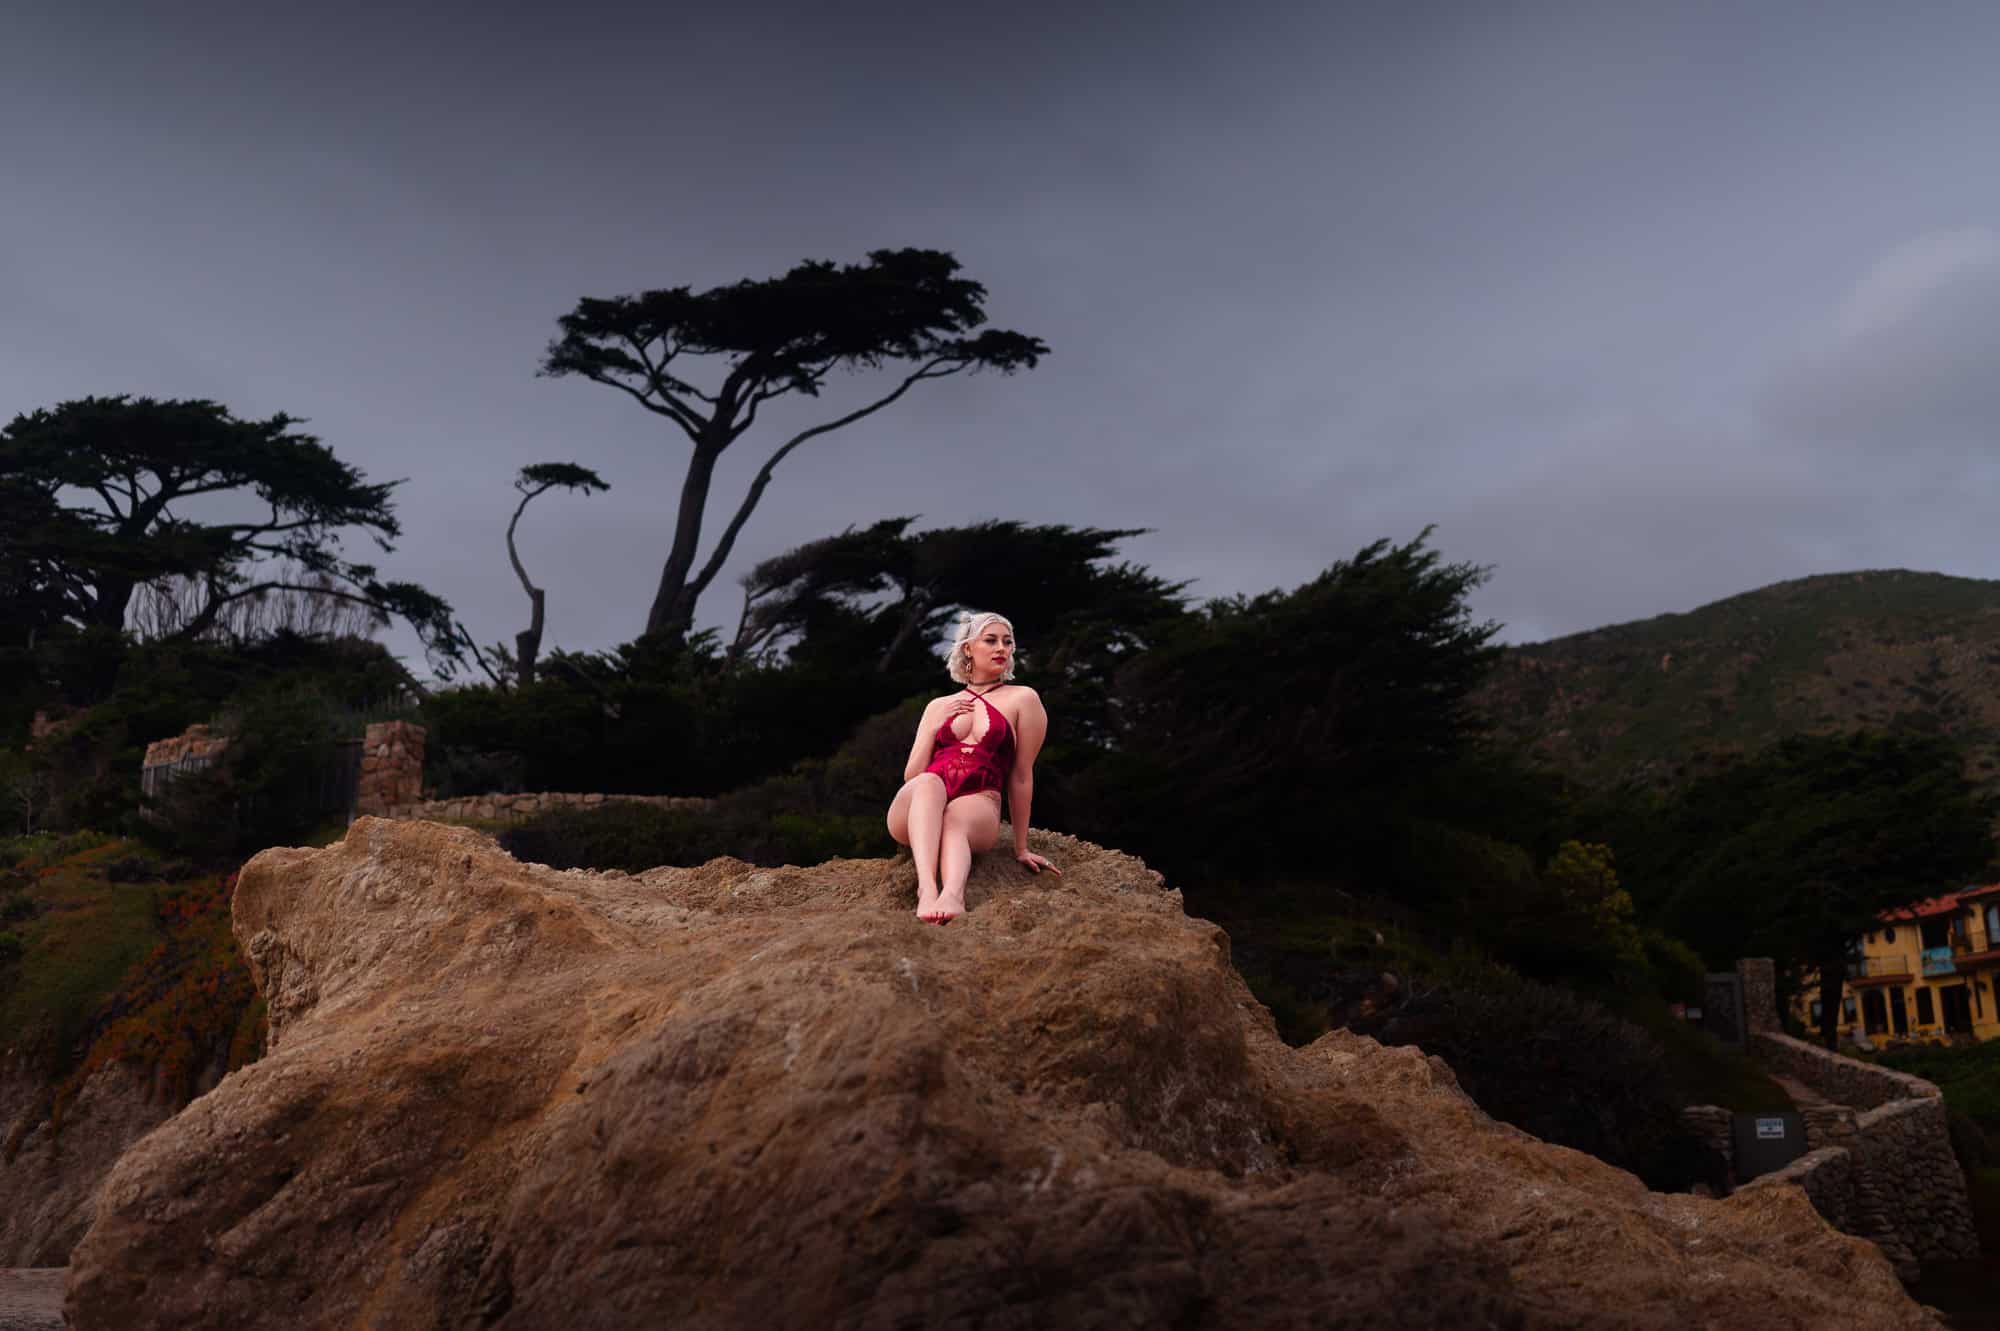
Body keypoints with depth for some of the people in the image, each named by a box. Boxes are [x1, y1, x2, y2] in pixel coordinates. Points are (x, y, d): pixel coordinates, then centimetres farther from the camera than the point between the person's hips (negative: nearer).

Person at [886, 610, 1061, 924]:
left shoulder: (1021, 699, 11)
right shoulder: (938, 707, 22)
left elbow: (1021, 776, 9)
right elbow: (911, 776, 16)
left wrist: (1021, 848, 10)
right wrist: (936, 726, 3)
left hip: (978, 808, -2)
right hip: (914, 815, 2)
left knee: (956, 820, -38)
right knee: (928, 783, -34)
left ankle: (953, 896, -68)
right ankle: (927, 887, -57)